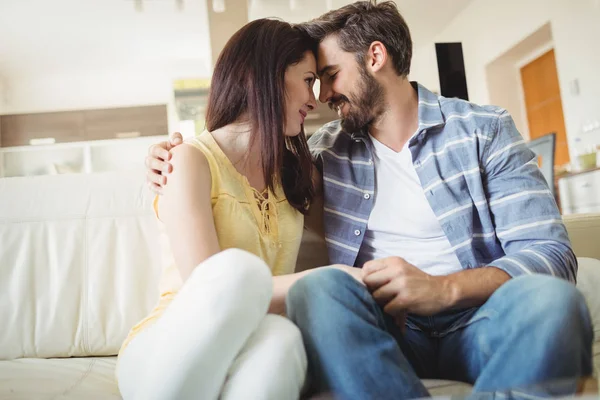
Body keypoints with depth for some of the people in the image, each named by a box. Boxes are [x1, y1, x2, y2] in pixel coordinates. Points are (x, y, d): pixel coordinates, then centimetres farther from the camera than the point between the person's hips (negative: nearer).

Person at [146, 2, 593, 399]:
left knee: (548, 299, -32)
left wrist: (444, 288, -23)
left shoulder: (484, 130, 4)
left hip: (479, 318, 0)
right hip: (384, 326, 1)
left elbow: (550, 253, -5)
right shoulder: (326, 149, 11)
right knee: (319, 287, -29)